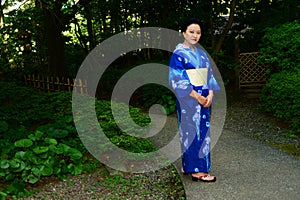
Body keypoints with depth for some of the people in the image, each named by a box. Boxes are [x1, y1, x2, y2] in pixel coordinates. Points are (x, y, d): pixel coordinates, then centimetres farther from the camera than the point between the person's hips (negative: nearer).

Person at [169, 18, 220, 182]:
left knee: (202, 130, 10)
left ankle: (188, 166, 21)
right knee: (193, 131, -4)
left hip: (204, 99, 7)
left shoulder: (201, 53, 13)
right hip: (188, 101, -7)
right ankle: (197, 170, 4)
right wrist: (197, 96, -16)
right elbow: (177, 80, -15)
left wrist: (210, 94, -4)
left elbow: (209, 75, 12)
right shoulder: (178, 54, -9)